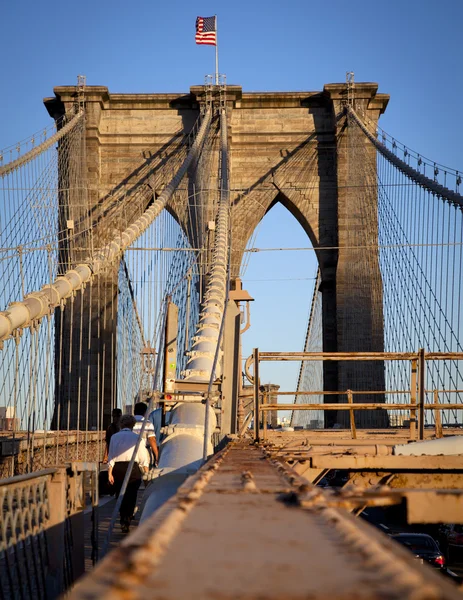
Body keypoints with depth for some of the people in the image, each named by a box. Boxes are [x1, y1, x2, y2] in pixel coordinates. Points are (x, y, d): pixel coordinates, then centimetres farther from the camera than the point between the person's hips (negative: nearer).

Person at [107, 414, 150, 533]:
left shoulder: (114, 437, 7)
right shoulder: (136, 437, 2)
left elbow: (111, 456, 3)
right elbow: (143, 458, 1)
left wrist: (110, 473, 3)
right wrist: (146, 472, 8)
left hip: (117, 468, 2)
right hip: (132, 467, -2)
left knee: (120, 495, 16)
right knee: (131, 496, 4)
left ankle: (123, 519, 26)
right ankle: (126, 523, -4)